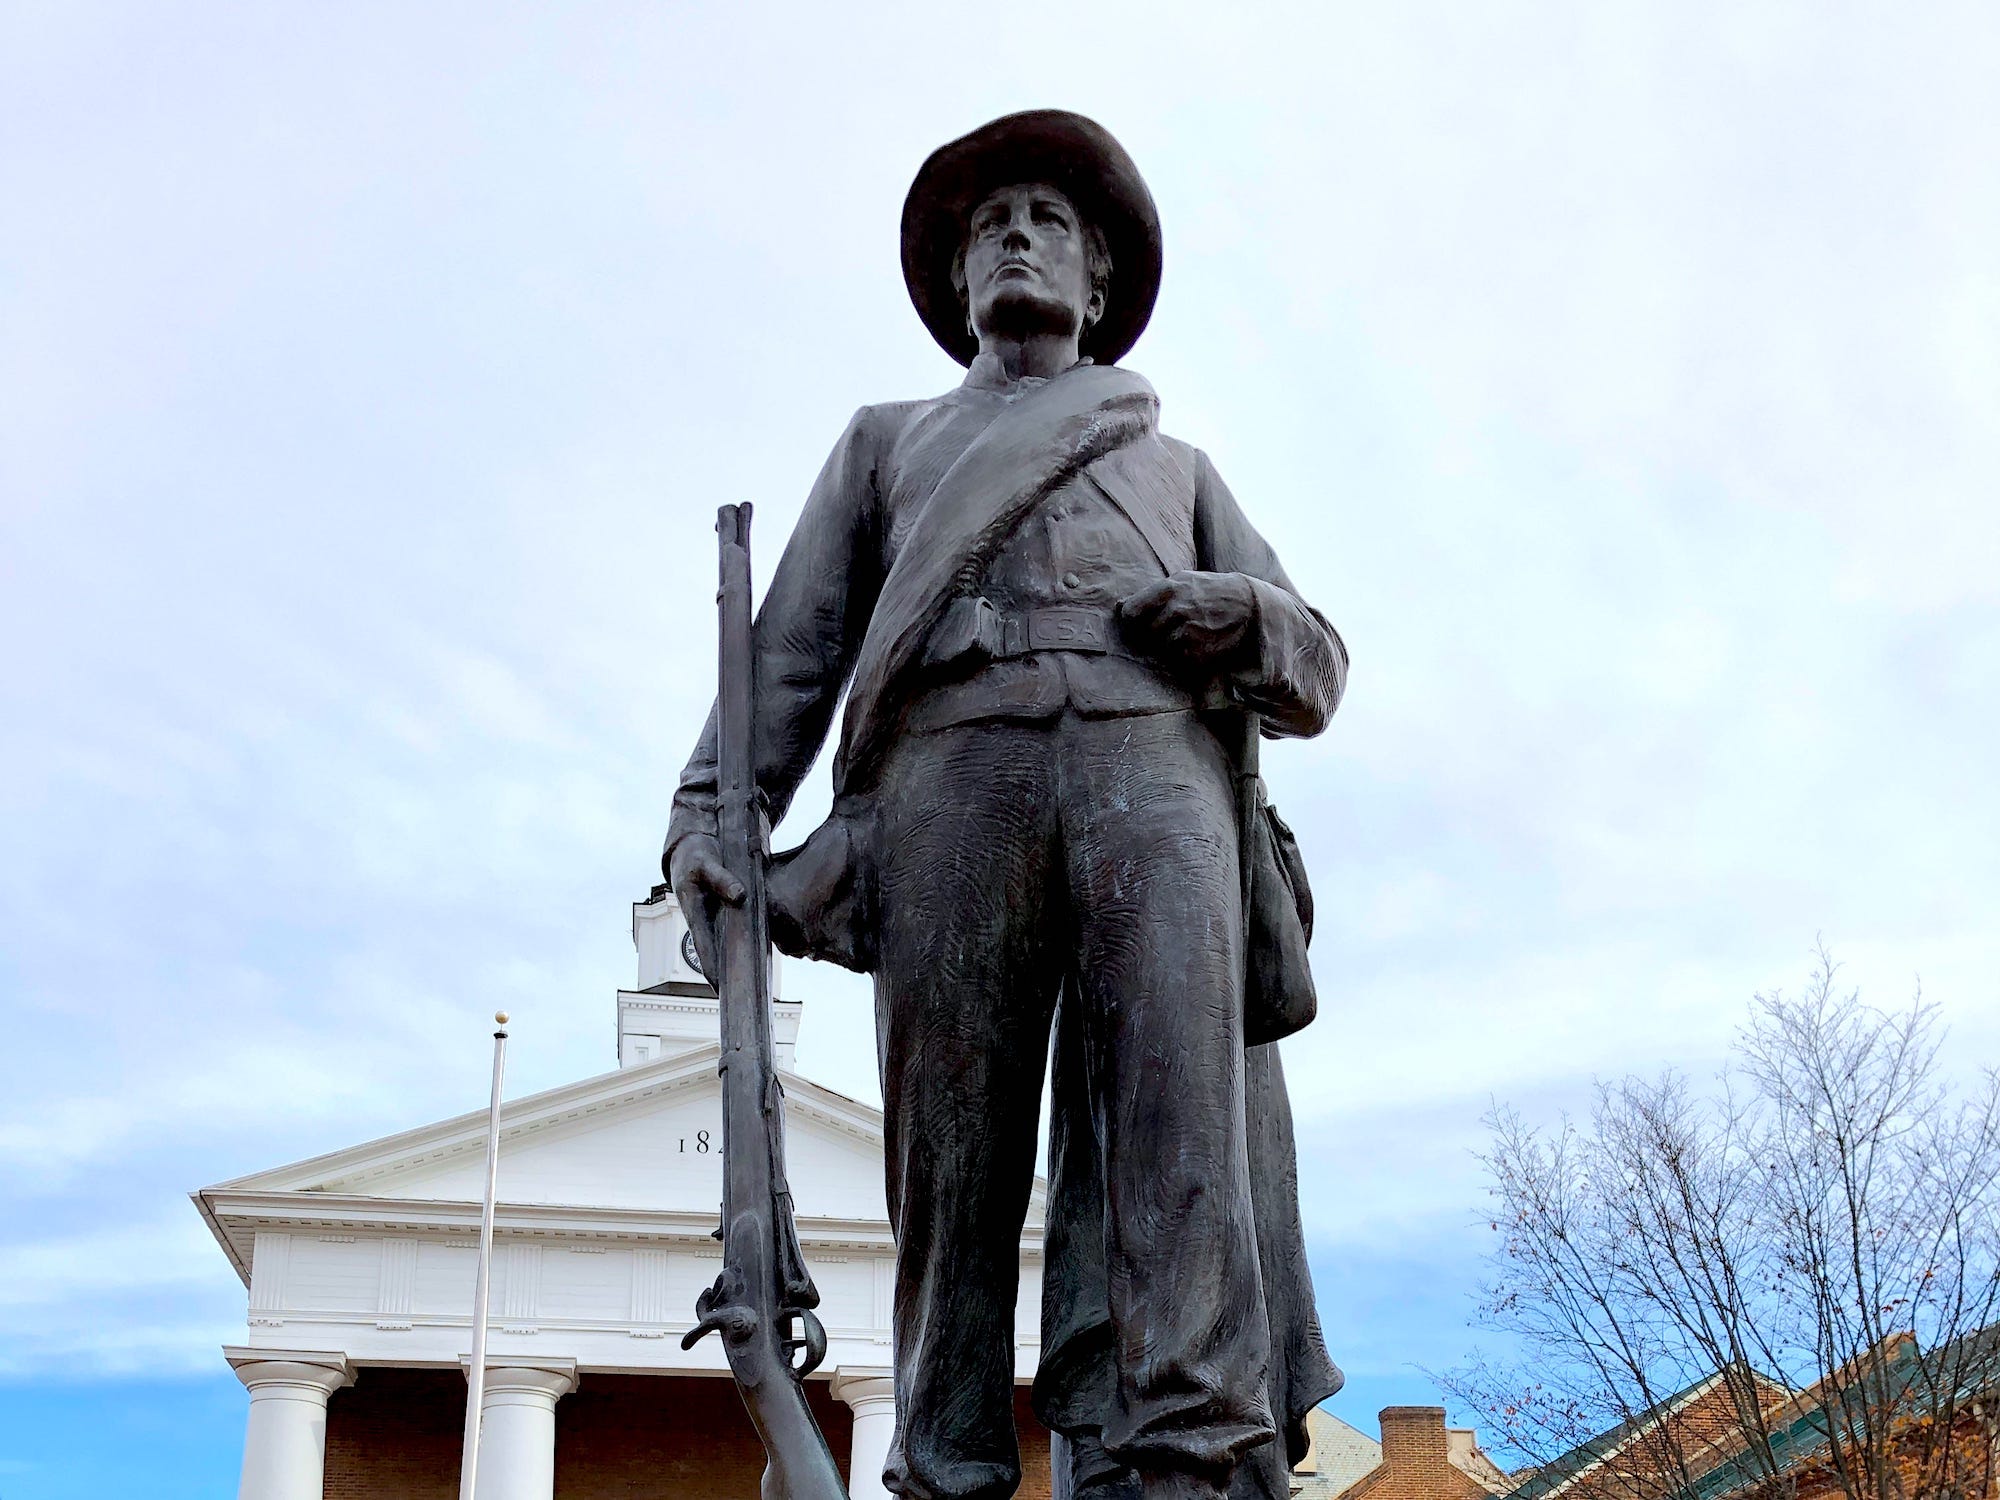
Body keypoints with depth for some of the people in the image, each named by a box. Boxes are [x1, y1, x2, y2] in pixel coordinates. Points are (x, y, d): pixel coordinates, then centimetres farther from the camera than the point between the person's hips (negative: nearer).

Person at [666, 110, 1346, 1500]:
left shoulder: (1176, 466, 37)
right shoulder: (890, 439, 35)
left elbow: (1317, 672, 28)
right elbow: (791, 647, 21)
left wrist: (1242, 609, 3)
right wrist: (709, 812, 3)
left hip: (1157, 771, 0)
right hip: (949, 770, 0)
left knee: (1175, 1132, -20)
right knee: (954, 1159, -12)